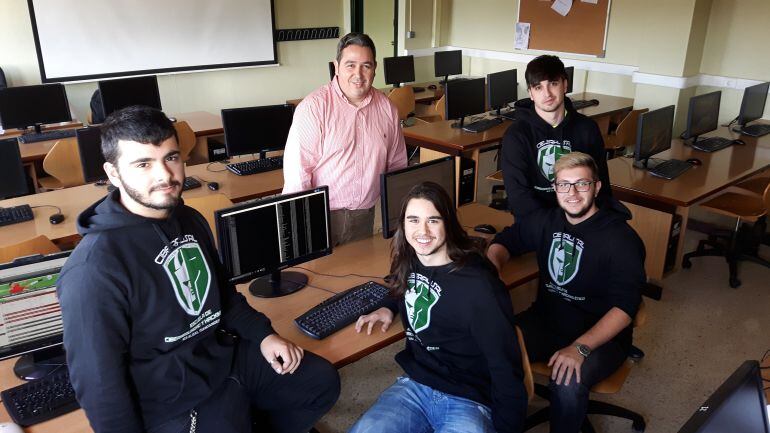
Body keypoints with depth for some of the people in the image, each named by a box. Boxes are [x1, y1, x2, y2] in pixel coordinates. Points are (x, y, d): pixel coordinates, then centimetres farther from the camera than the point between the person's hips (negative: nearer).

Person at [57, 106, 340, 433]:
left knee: (322, 381, 13)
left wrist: (262, 334, 7)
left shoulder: (190, 220, 2)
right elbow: (98, 381, -21)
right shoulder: (93, 270, -26)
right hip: (174, 400, -7)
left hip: (225, 352, 7)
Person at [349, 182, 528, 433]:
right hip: (413, 385, 5)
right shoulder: (409, 261, 3)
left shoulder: (478, 286, -17)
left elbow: (505, 364, -13)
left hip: (468, 401, -4)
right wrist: (390, 308, 10)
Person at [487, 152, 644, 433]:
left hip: (600, 335, -4)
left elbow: (625, 306, -19)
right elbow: (504, 241, 18)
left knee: (568, 384, -35)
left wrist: (580, 347, -31)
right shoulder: (546, 220, 4)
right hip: (545, 320, 5)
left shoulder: (621, 238, -13)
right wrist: (493, 264, -7)